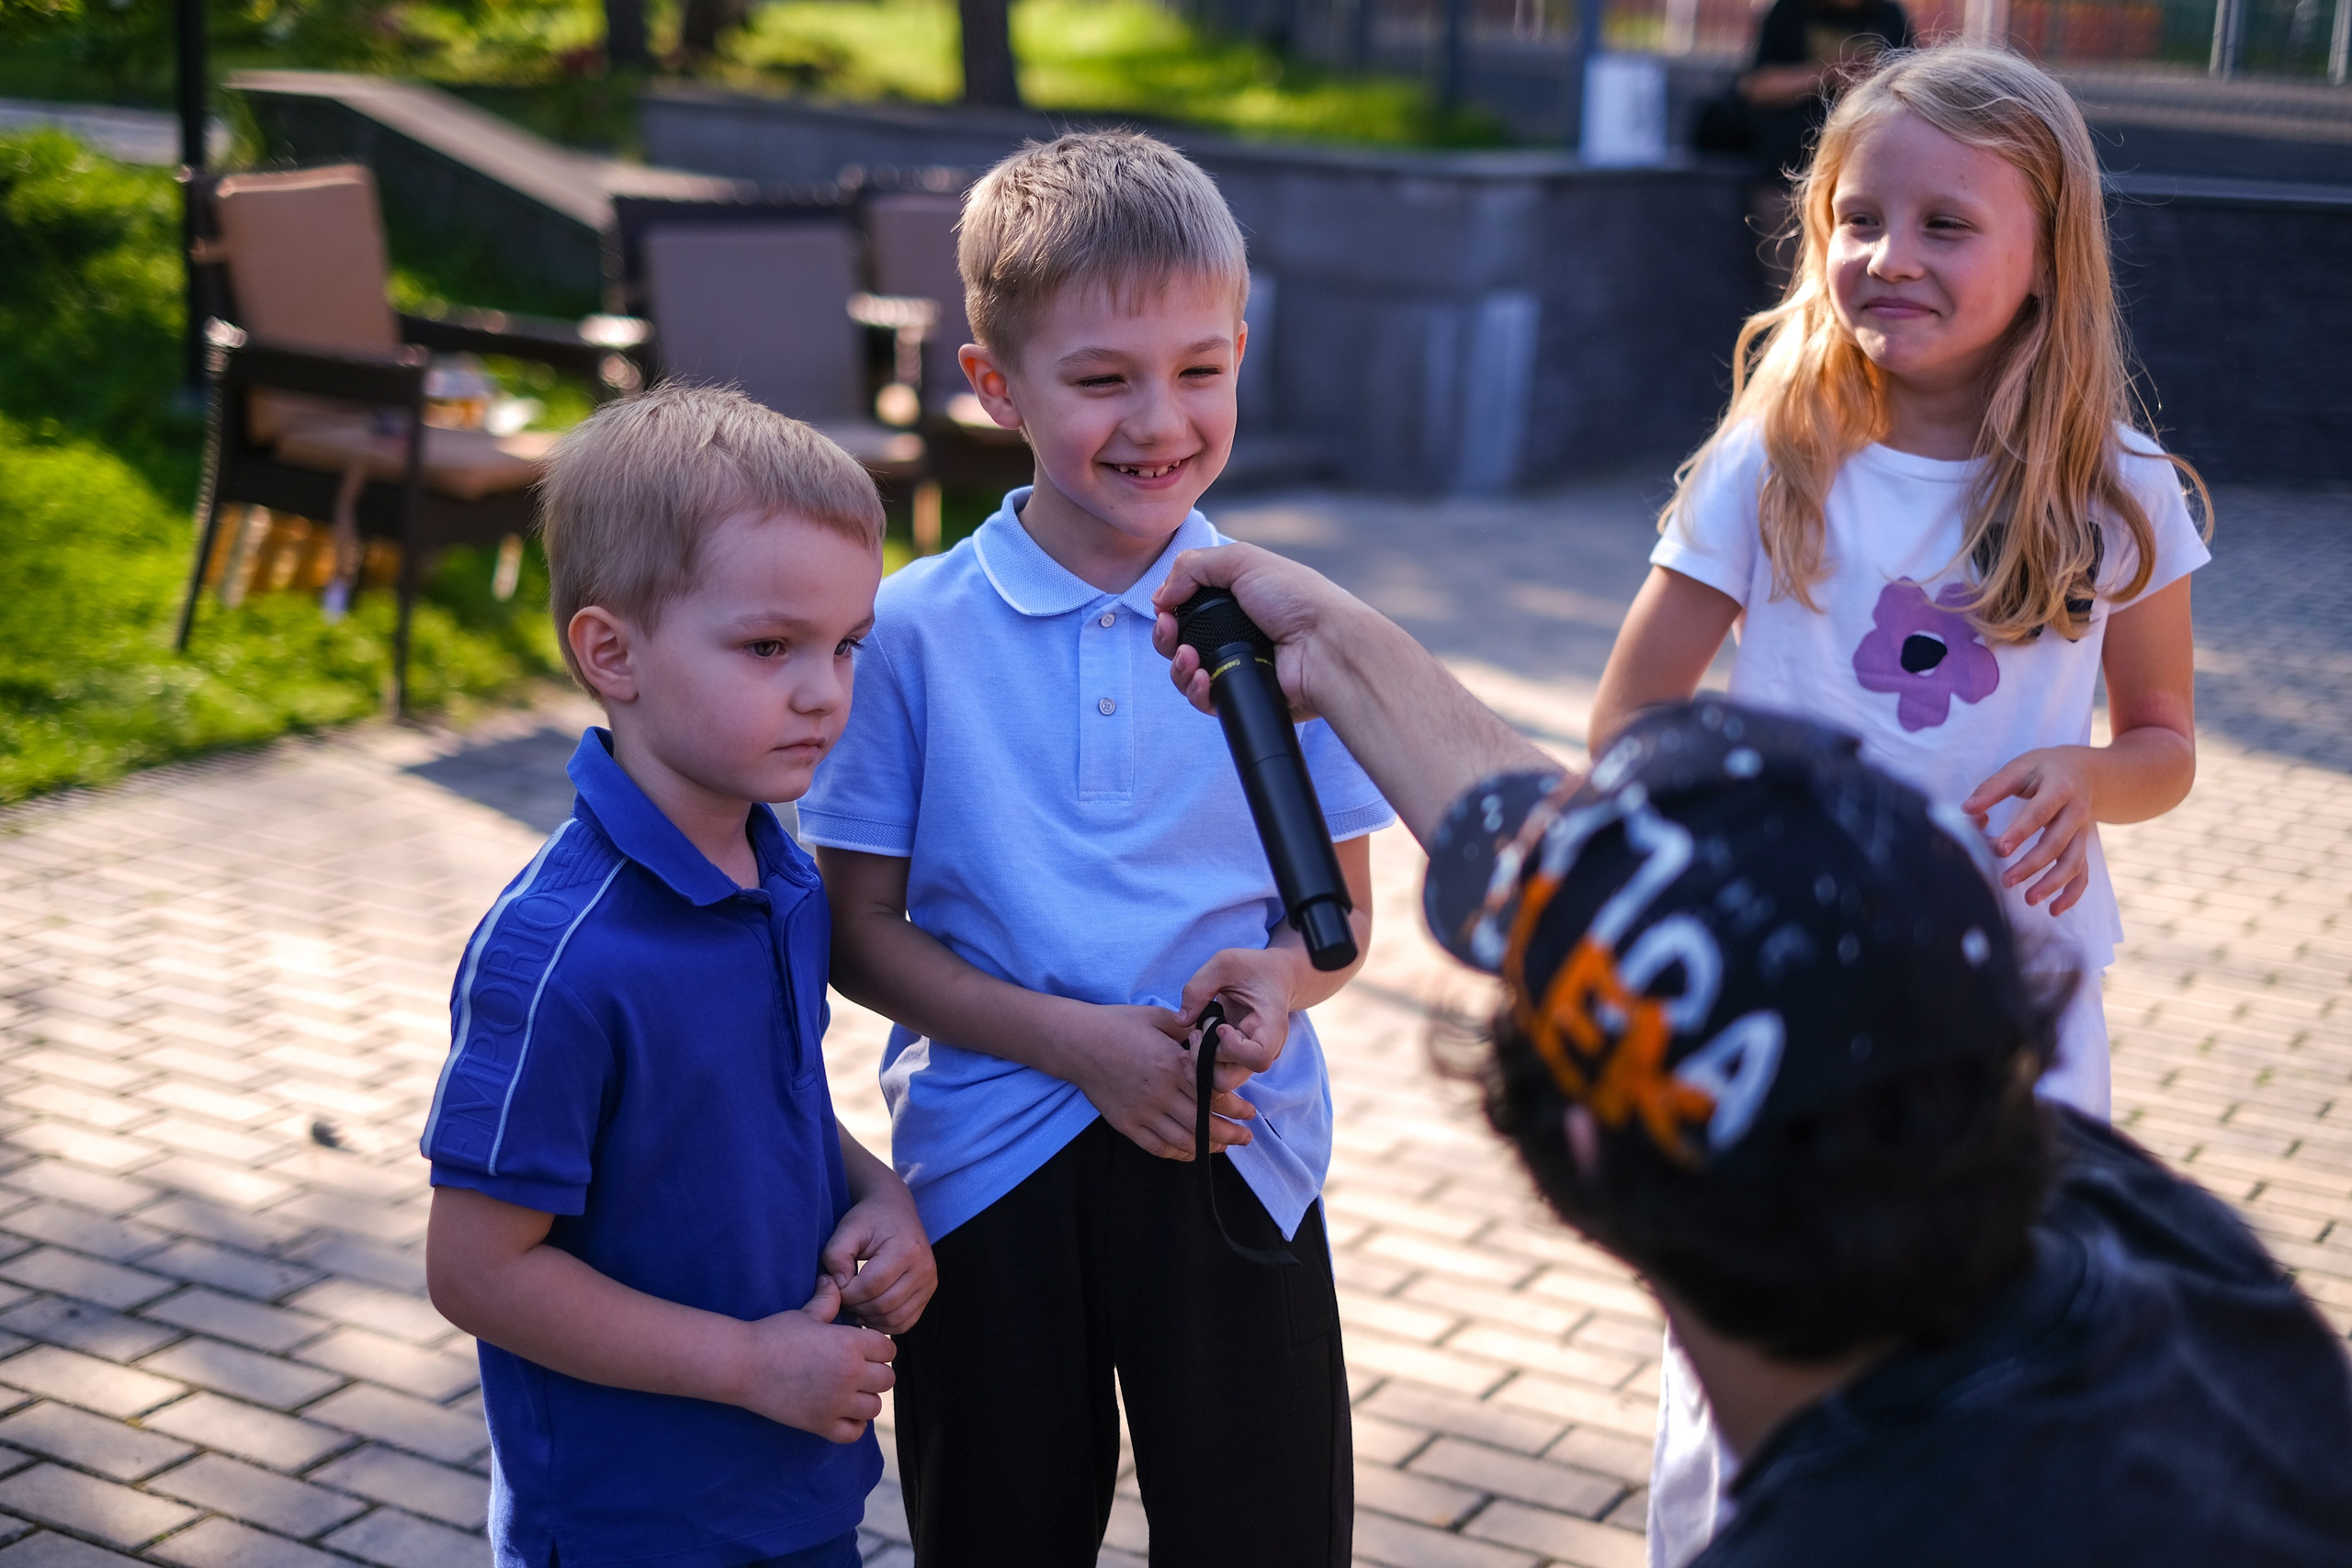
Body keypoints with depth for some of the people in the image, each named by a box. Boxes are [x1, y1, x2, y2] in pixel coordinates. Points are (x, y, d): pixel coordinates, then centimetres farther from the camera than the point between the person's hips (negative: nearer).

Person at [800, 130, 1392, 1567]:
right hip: (994, 1160, 0)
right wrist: (1076, 1040, -16)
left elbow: (1341, 901, 6)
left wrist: (1279, 979, -17)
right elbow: (860, 929, -4)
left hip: (1237, 1157, 1)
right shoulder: (914, 630, -6)